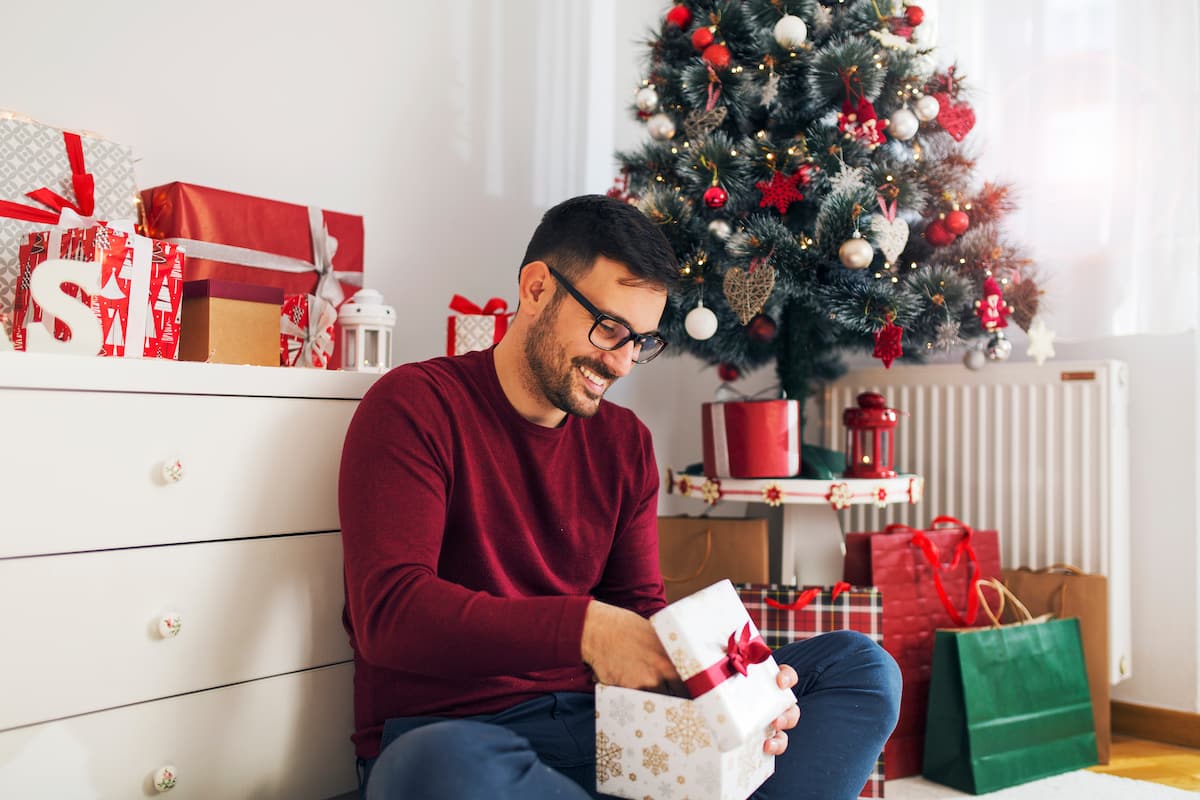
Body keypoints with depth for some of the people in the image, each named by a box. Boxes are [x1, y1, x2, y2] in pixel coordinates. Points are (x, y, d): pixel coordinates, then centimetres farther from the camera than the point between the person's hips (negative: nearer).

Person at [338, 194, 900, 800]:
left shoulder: (627, 443, 12)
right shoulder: (414, 405, -6)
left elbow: (641, 608, 9)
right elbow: (388, 610, -18)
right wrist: (583, 628, -30)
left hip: (594, 722, 6)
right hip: (443, 733, -5)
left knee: (858, 664, -1)